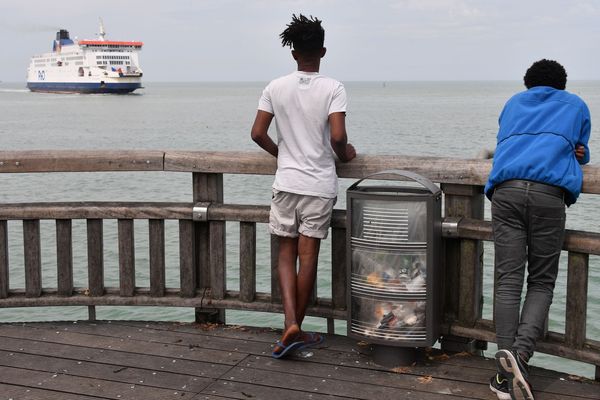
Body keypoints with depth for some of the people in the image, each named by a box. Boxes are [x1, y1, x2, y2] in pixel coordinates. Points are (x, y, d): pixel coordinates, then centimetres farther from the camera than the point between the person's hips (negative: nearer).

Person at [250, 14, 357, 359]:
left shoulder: (276, 88, 1)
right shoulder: (334, 89, -8)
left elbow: (258, 133, -1)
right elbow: (337, 138, -18)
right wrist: (344, 155, 4)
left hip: (286, 182, 2)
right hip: (319, 185, -2)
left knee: (286, 253, 12)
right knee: (308, 255, 6)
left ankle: (290, 322, -4)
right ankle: (297, 330, 15)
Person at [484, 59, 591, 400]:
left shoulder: (514, 103, 33)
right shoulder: (577, 106, 28)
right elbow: (581, 153, 38)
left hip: (506, 189, 2)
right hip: (549, 192, -2)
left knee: (508, 280, -2)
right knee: (542, 282, 4)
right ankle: (521, 352, -20)